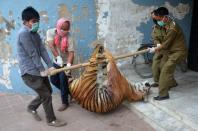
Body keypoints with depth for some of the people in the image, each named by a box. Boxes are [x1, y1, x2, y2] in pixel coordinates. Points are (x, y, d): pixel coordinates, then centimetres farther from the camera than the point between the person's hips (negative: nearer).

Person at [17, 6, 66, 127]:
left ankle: (31, 107, 37)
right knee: (46, 95, -2)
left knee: (48, 91, 16)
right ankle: (51, 120, 15)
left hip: (38, 70, 9)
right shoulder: (24, 33, -18)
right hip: (29, 72, -9)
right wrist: (42, 69, -15)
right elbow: (33, 53, -19)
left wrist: (50, 66, -6)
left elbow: (42, 50, 4)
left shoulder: (35, 34, 11)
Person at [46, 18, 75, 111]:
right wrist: (58, 57, -41)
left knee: (63, 81, -3)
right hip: (56, 61, 5)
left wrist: (69, 64, -45)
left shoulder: (69, 38, -21)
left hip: (66, 62, -4)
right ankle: (67, 91, 36)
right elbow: (51, 45, -26)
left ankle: (65, 103, 13)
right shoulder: (50, 32, -14)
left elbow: (71, 52, -28)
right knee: (53, 79, 12)